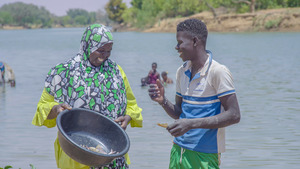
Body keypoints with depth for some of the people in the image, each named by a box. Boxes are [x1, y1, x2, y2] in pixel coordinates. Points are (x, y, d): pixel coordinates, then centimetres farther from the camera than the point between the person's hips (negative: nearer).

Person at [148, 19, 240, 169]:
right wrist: (163, 101, -4)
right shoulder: (182, 72, 11)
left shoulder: (218, 72, -12)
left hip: (204, 156, -6)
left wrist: (191, 124, -23)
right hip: (178, 150, 6)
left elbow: (234, 115, -17)